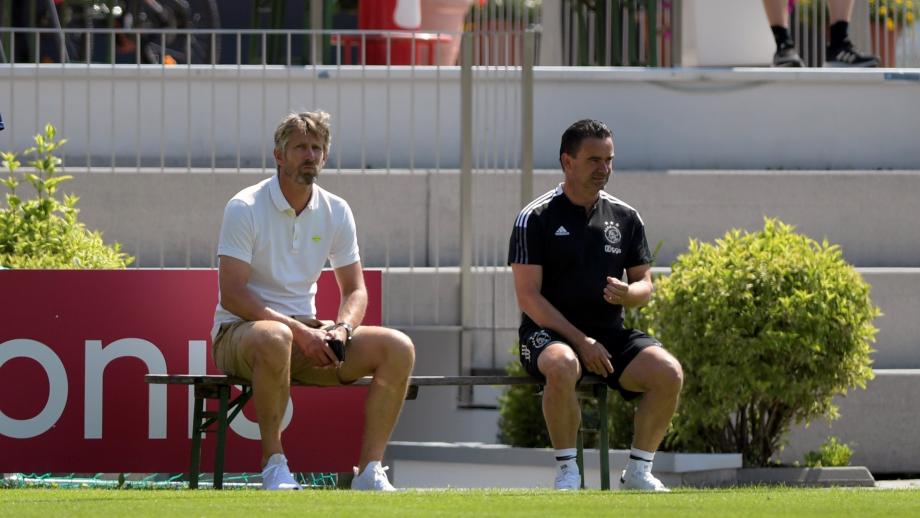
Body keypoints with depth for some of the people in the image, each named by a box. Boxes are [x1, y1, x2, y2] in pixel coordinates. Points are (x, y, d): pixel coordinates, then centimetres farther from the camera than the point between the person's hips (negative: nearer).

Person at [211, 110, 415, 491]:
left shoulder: (336, 212, 7)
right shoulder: (245, 208, -10)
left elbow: (355, 290, 11)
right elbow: (232, 294, -17)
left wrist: (342, 329, -13)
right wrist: (299, 332, -25)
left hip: (309, 335, 6)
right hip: (239, 332, -6)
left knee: (398, 348, -15)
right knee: (274, 338, -43)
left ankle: (369, 470, -15)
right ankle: (273, 462, -28)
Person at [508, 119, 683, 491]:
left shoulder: (625, 218, 12)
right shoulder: (535, 218, -2)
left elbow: (645, 285, 16)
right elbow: (529, 297, -8)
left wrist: (627, 294, -11)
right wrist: (580, 341, -18)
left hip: (610, 333, 4)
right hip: (549, 333, -4)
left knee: (668, 373, -23)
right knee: (562, 366, -40)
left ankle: (638, 471, -7)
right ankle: (567, 471, -24)